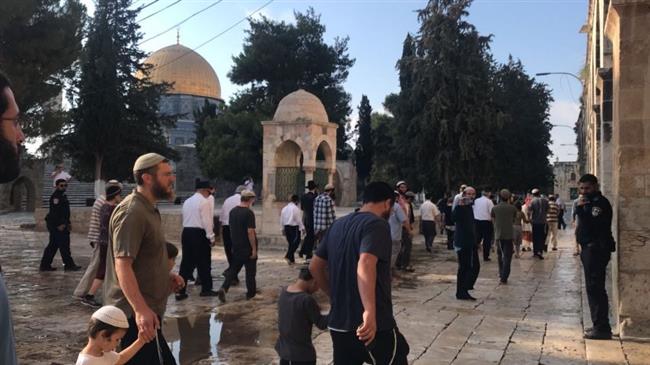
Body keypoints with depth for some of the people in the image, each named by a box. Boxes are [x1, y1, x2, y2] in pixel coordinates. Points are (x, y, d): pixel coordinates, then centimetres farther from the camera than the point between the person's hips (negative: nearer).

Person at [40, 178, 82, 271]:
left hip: (61, 225, 10)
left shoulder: (63, 196, 19)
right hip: (56, 225, -10)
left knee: (53, 245, 12)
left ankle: (45, 265, 17)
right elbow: (54, 212, -20)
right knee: (63, 245, -7)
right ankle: (69, 265, -4)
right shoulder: (55, 196, -13)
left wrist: (67, 223, 20)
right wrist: (59, 225, -23)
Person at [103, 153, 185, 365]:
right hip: (136, 313, -10)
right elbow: (122, 266, -26)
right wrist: (140, 310, -35)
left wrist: (167, 276, 10)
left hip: (146, 309, 10)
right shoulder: (132, 212, -18)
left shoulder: (148, 209, 15)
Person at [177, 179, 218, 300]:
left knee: (186, 262, 8)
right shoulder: (205, 201, -9)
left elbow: (185, 219, 15)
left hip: (186, 232, 7)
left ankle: (180, 291, 6)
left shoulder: (187, 201, 14)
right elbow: (207, 221, -14)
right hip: (199, 234, -7)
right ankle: (206, 289, 16)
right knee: (204, 262, 6)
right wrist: (211, 237, -8)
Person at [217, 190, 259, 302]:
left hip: (236, 247, 6)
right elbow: (250, 232, -21)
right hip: (247, 248, -6)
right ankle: (251, 293, 19)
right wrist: (254, 249, -16)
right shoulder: (249, 213, -17)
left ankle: (223, 288, -6)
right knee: (250, 271, 8)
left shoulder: (233, 211, 6)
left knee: (233, 269, 11)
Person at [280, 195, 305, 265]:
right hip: (294, 227, -8)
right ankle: (288, 256, -18)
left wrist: (283, 229, 21)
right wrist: (302, 228, -5)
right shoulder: (296, 208, -11)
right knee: (296, 242, -4)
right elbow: (298, 219, -13)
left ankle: (292, 259, 13)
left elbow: (282, 219, 14)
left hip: (286, 227, 8)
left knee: (290, 243, 12)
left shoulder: (284, 208, 11)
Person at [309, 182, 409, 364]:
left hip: (338, 324, 7)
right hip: (376, 324, -7)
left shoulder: (338, 225, 13)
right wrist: (370, 311, -38)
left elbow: (315, 266, 19)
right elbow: (365, 265, -29)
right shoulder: (377, 224, -11)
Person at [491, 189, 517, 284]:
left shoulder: (494, 208, 0)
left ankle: (501, 274, 25)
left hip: (498, 234, 2)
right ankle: (504, 278, -5)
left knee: (500, 255, 20)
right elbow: (514, 221, 9)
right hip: (509, 234, -2)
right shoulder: (513, 208, -3)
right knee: (507, 257, 0)